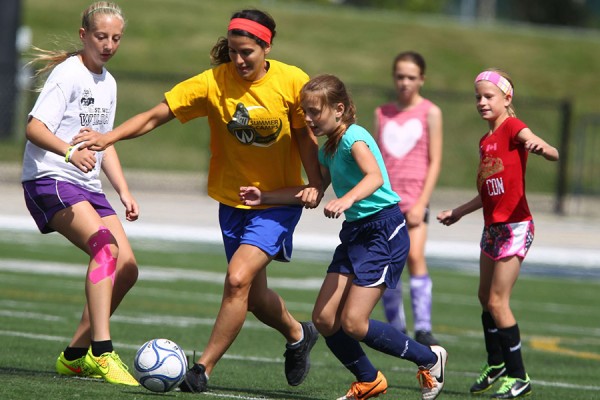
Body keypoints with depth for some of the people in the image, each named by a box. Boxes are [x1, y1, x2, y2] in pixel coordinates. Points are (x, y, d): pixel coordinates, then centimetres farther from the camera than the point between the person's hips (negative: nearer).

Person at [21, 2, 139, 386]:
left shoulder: (108, 83, 17)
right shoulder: (68, 74, -9)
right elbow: (35, 128, -19)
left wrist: (125, 192, 16)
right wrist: (70, 152, -36)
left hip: (88, 187, 9)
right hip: (50, 180, -9)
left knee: (127, 267, -1)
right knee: (106, 246, -29)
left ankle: (75, 355, 11)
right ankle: (101, 351, -35)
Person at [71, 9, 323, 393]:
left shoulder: (292, 81, -15)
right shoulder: (213, 83, -15)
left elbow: (306, 134, -2)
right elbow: (155, 116, -15)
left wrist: (315, 183, -14)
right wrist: (109, 137, -29)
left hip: (278, 202, -3)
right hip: (233, 200, 3)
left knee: (238, 278, -21)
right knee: (253, 295, 14)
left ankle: (204, 368, -10)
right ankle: (298, 335, 45)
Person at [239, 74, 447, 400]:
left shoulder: (354, 137, -14)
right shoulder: (328, 149, 13)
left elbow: (375, 177, -31)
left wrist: (347, 200, -49)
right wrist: (265, 197, 20)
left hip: (384, 229, -9)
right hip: (355, 232, 9)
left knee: (353, 323, -14)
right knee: (324, 319, 2)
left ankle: (429, 360, 4)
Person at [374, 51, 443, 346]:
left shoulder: (429, 112, 2)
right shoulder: (383, 113, 12)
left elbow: (434, 161, -2)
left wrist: (422, 203, -10)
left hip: (414, 197, -4)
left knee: (415, 255, -20)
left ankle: (423, 329, -22)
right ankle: (396, 328, 12)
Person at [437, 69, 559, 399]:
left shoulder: (513, 127, -11)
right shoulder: (485, 141, 14)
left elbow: (554, 154, -26)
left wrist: (540, 147, -47)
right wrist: (458, 212, 26)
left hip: (515, 226, -8)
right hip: (492, 227, 8)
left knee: (497, 302, -10)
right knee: (486, 298, 16)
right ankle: (496, 364, 32)